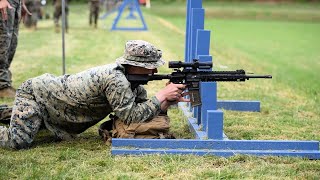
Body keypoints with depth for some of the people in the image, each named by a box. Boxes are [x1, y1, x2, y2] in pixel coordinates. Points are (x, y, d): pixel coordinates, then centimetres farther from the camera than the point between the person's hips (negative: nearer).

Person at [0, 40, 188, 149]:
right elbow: (131, 116, -31)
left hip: (53, 90, 9)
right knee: (19, 141, -25)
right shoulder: (116, 79, -32)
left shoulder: (131, 77, -4)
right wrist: (162, 95, -27)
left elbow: (147, 107, 1)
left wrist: (169, 101, -16)